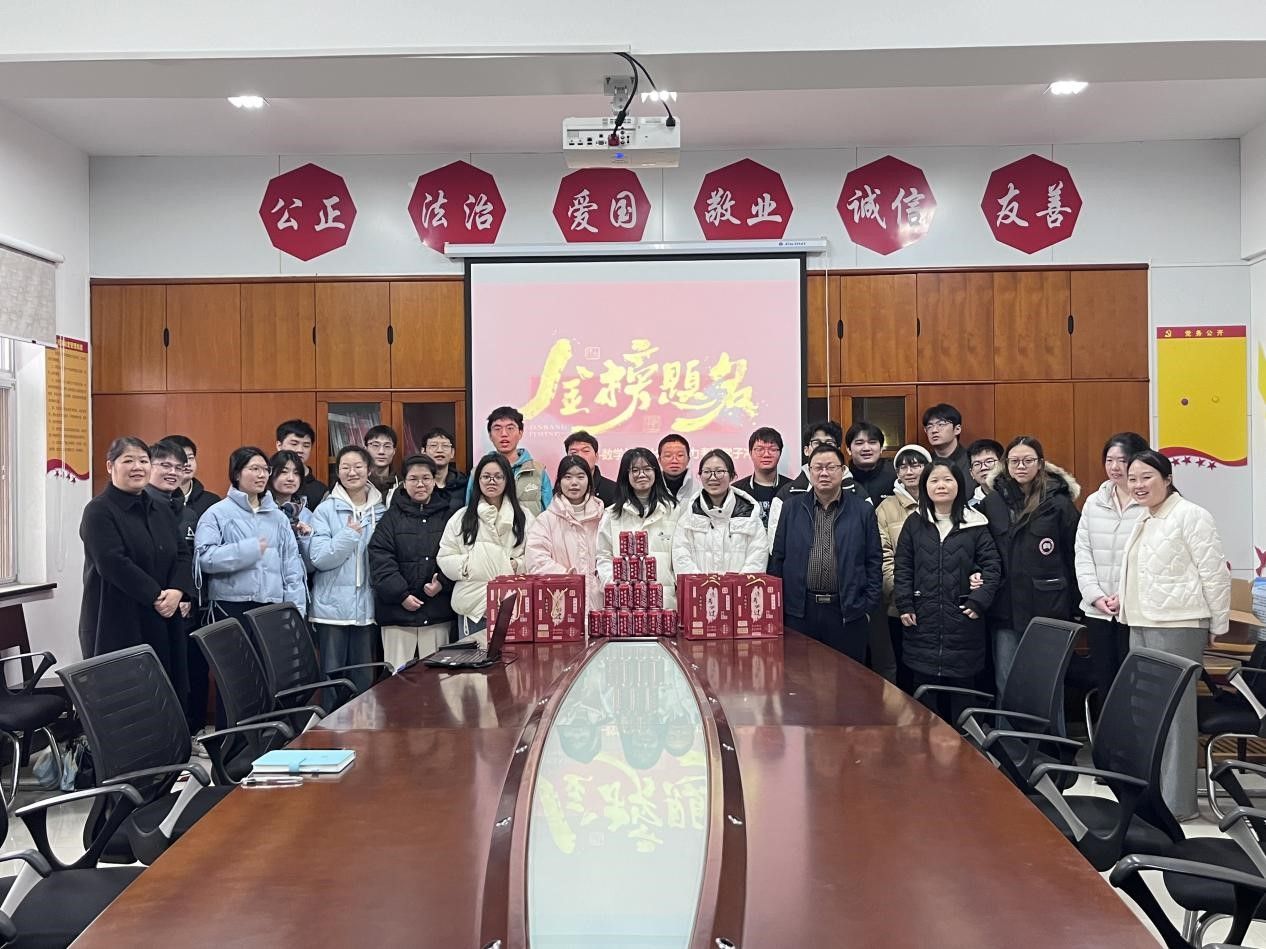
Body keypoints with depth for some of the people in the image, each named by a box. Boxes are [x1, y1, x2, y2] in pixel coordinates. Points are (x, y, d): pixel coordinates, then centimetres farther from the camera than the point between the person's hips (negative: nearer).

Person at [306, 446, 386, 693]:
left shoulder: (382, 512, 7)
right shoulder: (325, 510, -3)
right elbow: (319, 559, -12)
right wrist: (350, 534, -16)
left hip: (367, 607, 3)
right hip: (333, 607, -3)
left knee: (365, 681, 10)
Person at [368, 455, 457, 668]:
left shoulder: (446, 516, 9)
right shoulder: (391, 517, 4)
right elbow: (380, 559, -5)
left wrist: (443, 582, -13)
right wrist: (401, 594, -12)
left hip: (438, 612, 1)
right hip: (397, 611, -1)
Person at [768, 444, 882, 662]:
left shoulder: (863, 511, 4)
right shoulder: (792, 508, 7)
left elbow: (874, 561, 5)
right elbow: (778, 557, 8)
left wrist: (869, 605, -1)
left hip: (848, 612, -1)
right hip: (800, 611, 1)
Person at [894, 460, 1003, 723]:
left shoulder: (975, 524, 3)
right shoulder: (914, 523, 7)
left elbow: (992, 565, 0)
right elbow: (902, 567, 6)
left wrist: (979, 601, -10)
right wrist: (905, 606, -3)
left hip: (962, 622, -1)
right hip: (923, 623, 1)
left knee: (961, 697, 3)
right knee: (926, 698, 4)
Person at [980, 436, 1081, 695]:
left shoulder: (1059, 504, -2)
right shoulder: (992, 503, 5)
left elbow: (1074, 554, -1)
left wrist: (1074, 605, -2)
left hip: (1047, 609, -2)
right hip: (1005, 609, 3)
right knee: (1005, 686, 8)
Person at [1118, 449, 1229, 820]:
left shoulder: (1190, 516, -9)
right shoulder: (1144, 519, 16)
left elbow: (1214, 574, -9)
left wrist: (1218, 626, -5)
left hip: (1177, 626, -8)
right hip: (1141, 624, 8)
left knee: (1174, 710, -6)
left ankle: (1176, 800, 1)